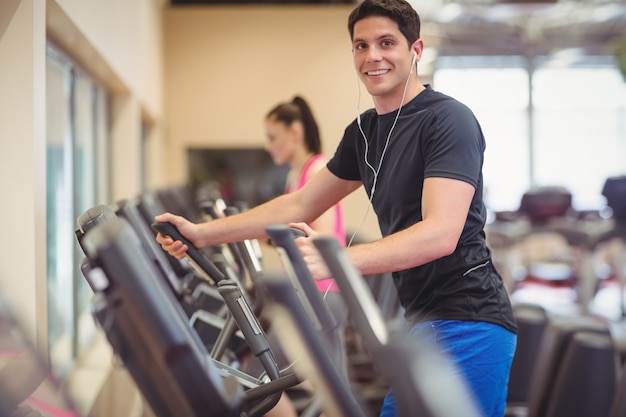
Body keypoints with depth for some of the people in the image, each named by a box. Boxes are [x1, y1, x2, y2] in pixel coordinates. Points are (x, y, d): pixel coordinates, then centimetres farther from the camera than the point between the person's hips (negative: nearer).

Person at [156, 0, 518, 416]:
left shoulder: (448, 120, -13)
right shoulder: (364, 131, 13)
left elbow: (440, 234, -24)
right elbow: (301, 205, 19)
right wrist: (202, 233, 12)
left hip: (465, 323, -8)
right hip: (425, 320, 8)